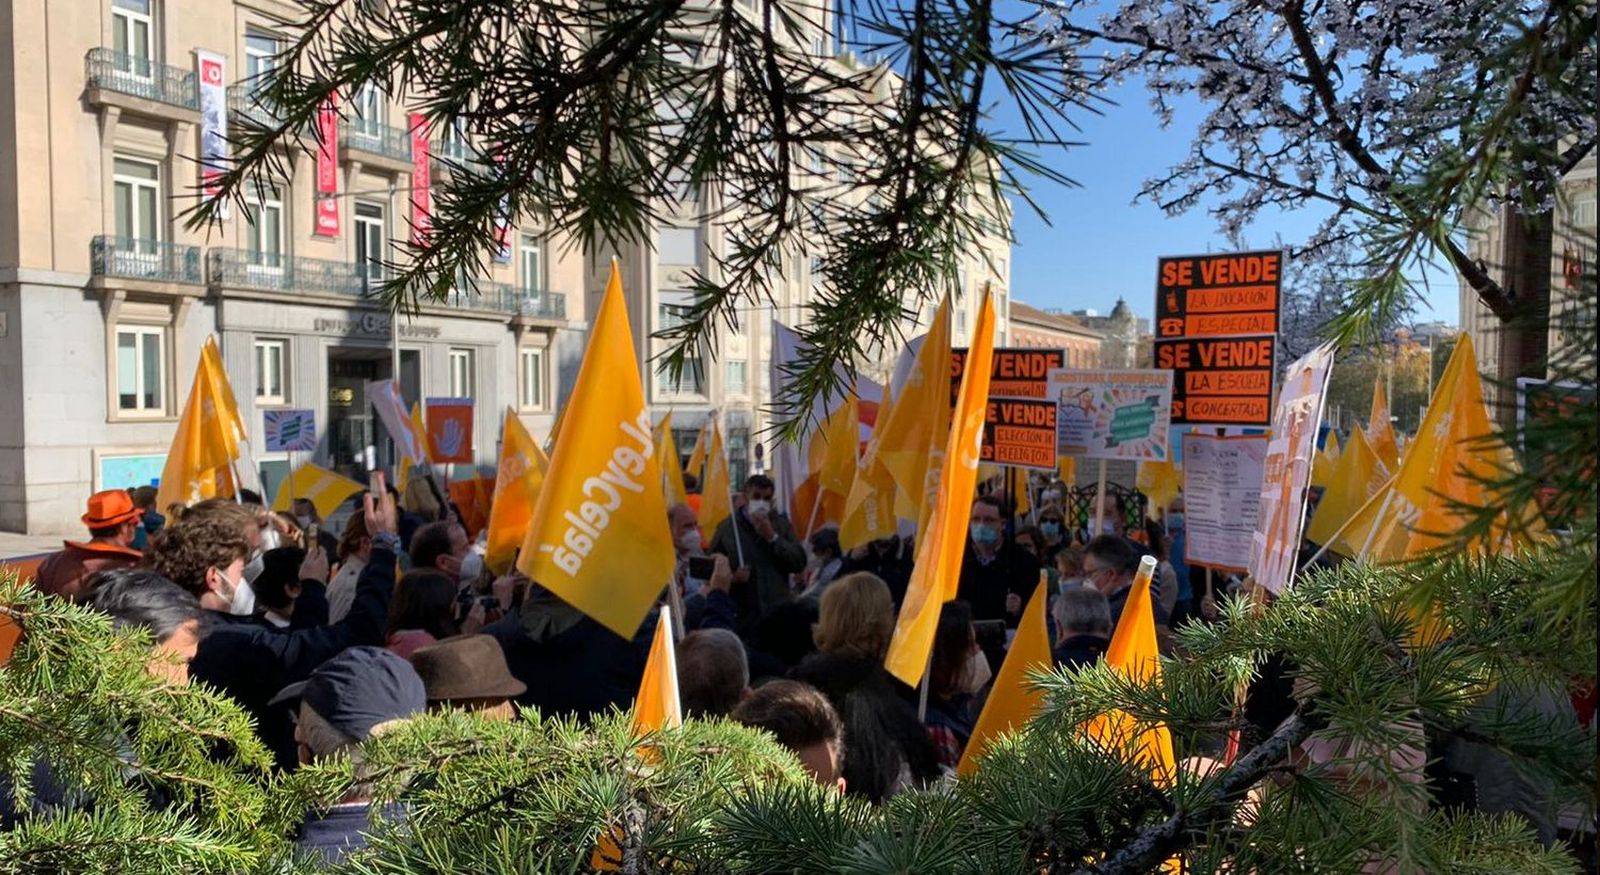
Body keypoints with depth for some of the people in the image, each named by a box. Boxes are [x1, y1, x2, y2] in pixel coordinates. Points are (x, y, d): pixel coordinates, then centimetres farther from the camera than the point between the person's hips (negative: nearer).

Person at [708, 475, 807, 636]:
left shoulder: (782, 525, 11)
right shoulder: (727, 528, 5)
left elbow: (799, 563, 1)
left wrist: (772, 537, -6)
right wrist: (731, 577, -13)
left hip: (779, 616, 1)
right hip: (741, 616, -1)